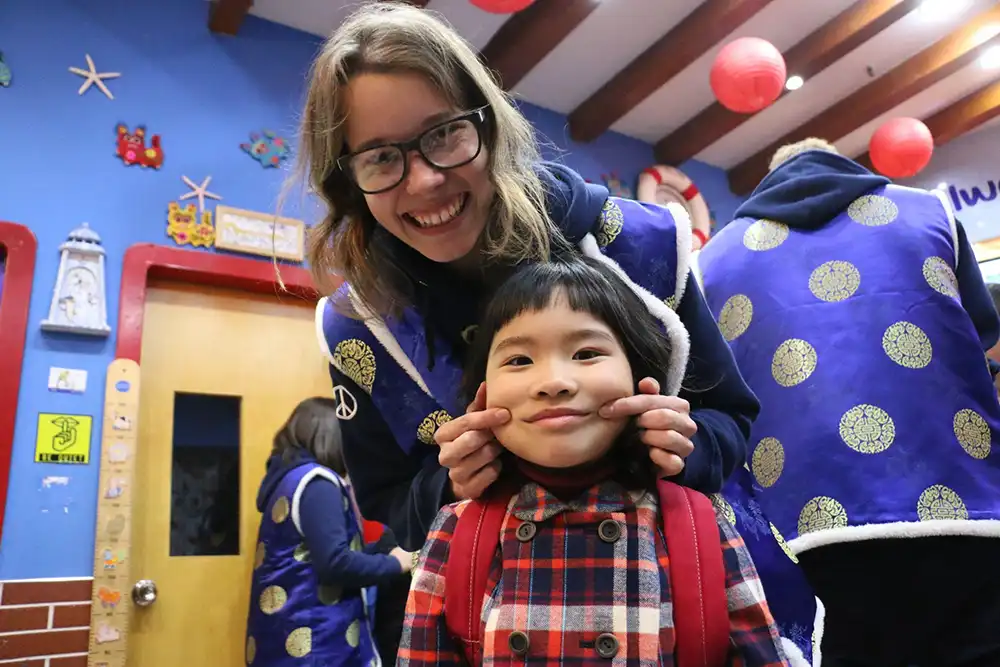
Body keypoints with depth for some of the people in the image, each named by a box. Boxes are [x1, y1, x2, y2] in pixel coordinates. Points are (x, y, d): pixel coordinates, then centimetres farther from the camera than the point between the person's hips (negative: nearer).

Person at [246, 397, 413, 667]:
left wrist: (382, 546, 15)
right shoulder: (316, 482, -16)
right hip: (315, 643, -9)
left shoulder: (286, 478, 13)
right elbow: (334, 564, -23)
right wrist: (395, 563, -9)